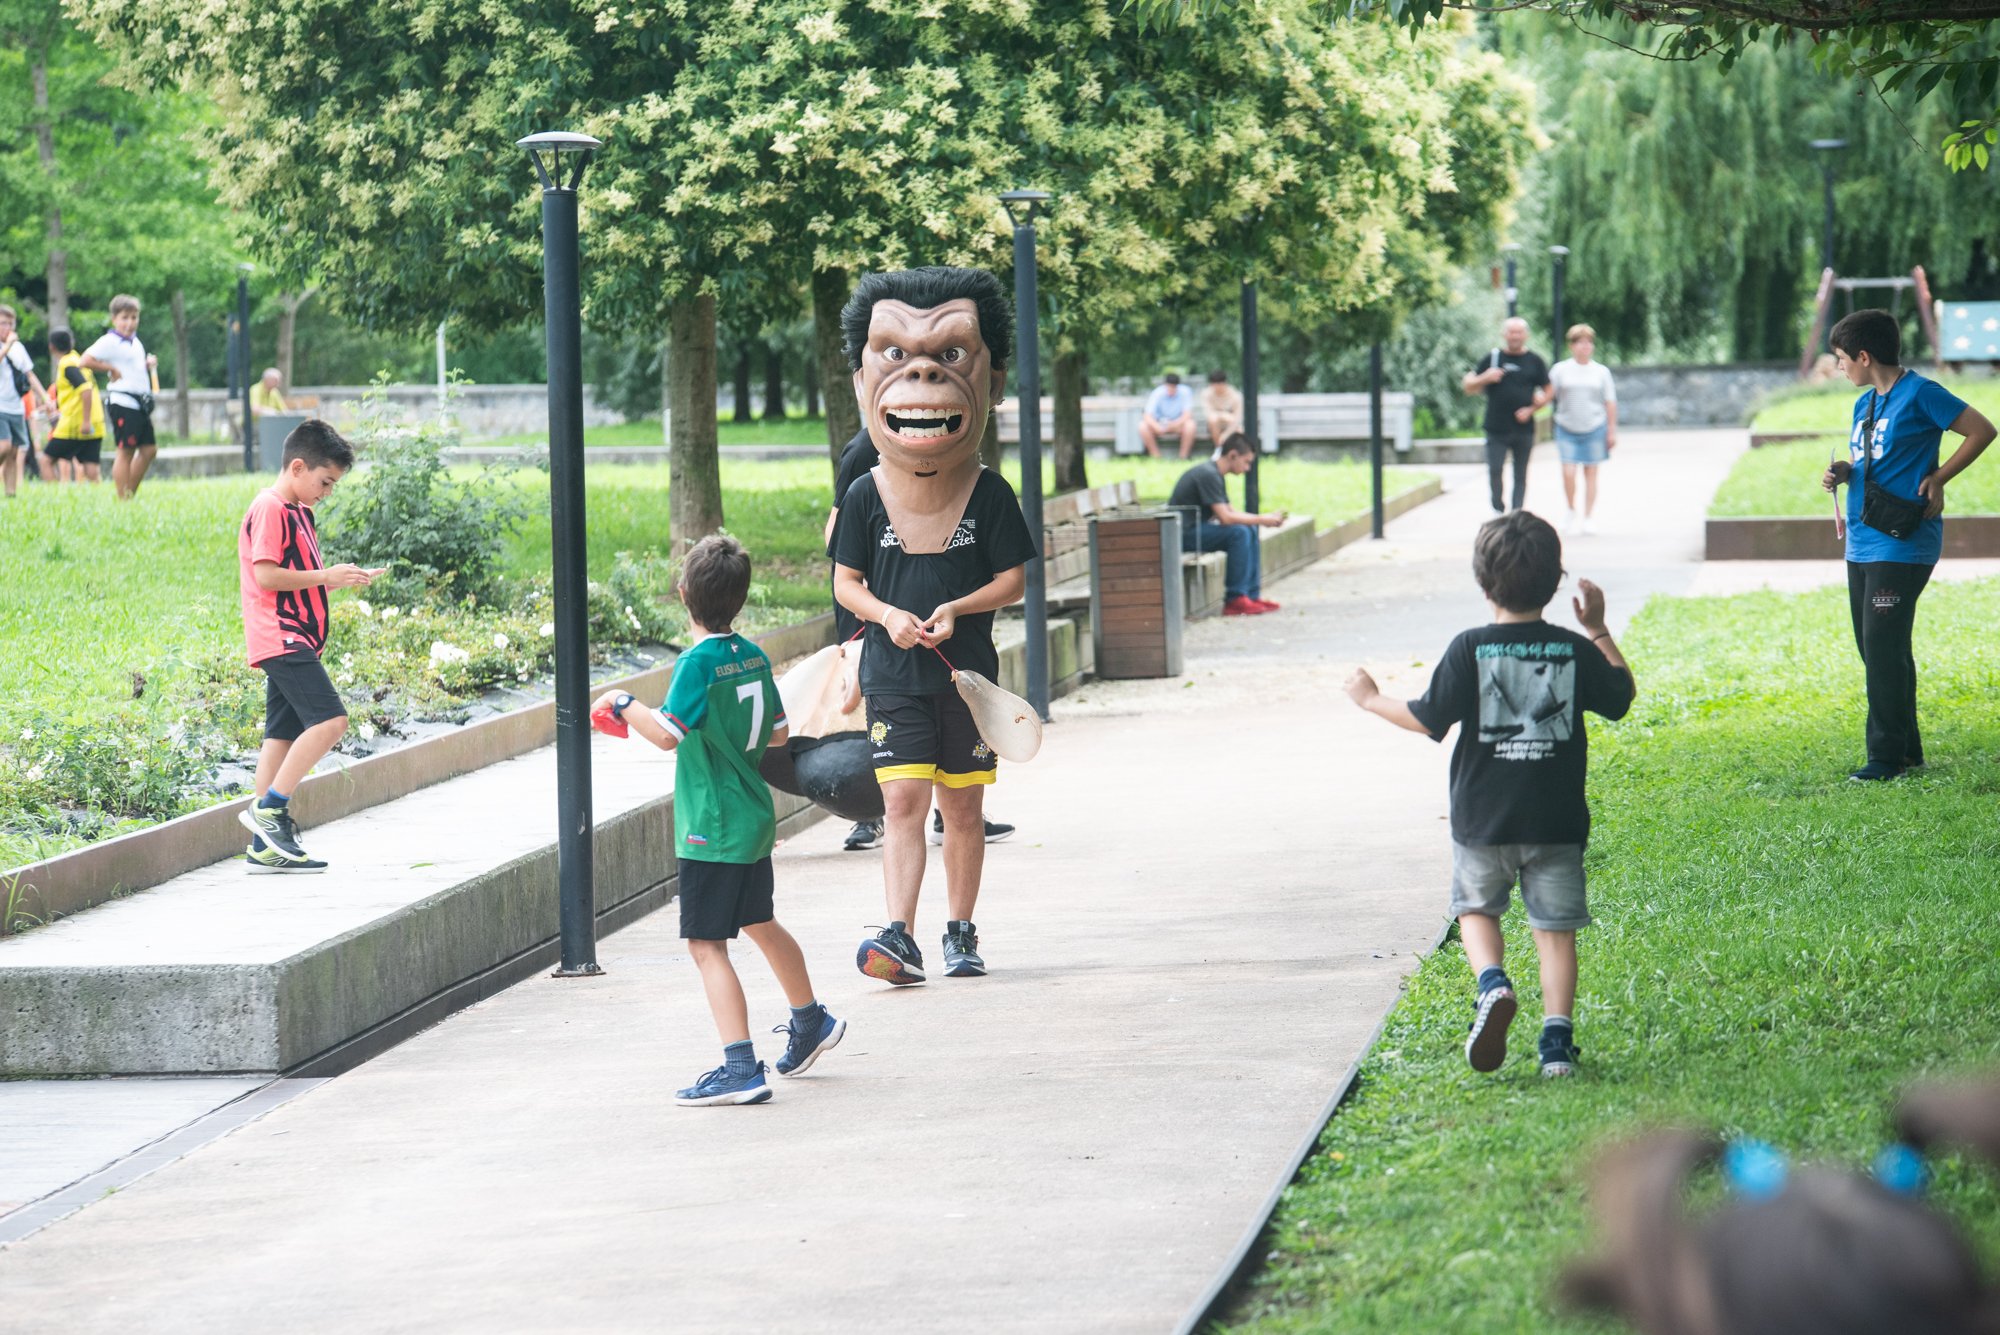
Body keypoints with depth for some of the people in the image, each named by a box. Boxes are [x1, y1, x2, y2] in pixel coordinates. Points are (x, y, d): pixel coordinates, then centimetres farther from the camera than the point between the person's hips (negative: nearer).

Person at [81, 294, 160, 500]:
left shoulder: (134, 341, 17)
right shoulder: (109, 342, -10)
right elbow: (86, 361, -20)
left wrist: (149, 364, 12)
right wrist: (112, 369, -15)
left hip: (140, 403, 9)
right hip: (123, 403, -9)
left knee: (149, 448, 9)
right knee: (125, 451, -8)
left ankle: (131, 493, 18)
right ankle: (123, 499, -5)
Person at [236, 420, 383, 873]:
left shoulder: (295, 511, 21)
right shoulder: (270, 508, -10)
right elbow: (266, 575, -18)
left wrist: (341, 578, 15)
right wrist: (324, 577, -13)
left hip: (294, 640, 10)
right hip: (280, 638, -10)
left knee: (284, 734, 6)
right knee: (329, 720, -18)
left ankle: (266, 846, 5)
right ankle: (270, 807, -18)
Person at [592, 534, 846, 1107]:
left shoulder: (699, 662, -18)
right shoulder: (754, 657, 5)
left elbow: (667, 733, -27)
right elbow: (778, 733, 14)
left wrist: (624, 705, -12)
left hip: (713, 829, -9)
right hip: (754, 818, 9)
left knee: (706, 945, -9)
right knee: (760, 923, 28)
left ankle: (740, 1067, -18)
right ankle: (810, 1022, 45)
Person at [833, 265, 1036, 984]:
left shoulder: (989, 493, 0)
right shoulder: (866, 495, 1)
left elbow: (1013, 578, 2)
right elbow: (845, 581, 6)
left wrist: (955, 609, -14)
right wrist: (887, 615, -13)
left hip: (966, 671, 1)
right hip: (894, 674, -1)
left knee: (962, 806, 8)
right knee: (902, 799, -11)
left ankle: (961, 932, 20)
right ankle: (900, 937, -17)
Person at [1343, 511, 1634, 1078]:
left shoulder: (1470, 650, -10)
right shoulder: (1575, 650, -3)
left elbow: (1428, 720, -6)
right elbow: (1620, 698, 14)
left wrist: (1374, 700, 9)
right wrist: (1598, 630, 21)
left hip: (1482, 818, -1)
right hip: (1556, 819, 1)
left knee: (1477, 908, 19)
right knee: (1555, 926, 7)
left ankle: (1492, 984, -10)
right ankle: (1557, 1038, -4)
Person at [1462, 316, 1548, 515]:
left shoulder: (1535, 361, 7)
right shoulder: (1493, 358, 7)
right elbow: (1468, 386, 9)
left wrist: (1531, 409, -5)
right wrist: (1485, 378, -11)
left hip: (1523, 430, 0)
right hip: (1497, 429, 0)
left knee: (1520, 475, 3)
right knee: (1495, 469, -11)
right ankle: (1498, 507, 12)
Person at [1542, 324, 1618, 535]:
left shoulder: (1601, 372, 7)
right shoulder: (1560, 369, 3)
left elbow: (1610, 403, 9)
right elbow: (1548, 395, 2)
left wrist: (1612, 431, 5)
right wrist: (1539, 400, -21)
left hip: (1594, 429, 1)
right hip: (1567, 430, -1)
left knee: (1590, 472, 3)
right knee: (1568, 472, -10)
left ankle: (1589, 518, 11)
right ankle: (1571, 512, 11)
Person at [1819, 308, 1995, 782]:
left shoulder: (1919, 395, -10)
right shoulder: (1865, 404, 15)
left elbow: (1982, 430, -8)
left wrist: (1938, 479, -10)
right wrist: (1843, 472, 3)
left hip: (1901, 544, -9)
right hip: (1862, 544, 9)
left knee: (1884, 649, -11)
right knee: (1875, 649, 11)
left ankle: (1887, 755, -6)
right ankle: (1907, 748, 20)